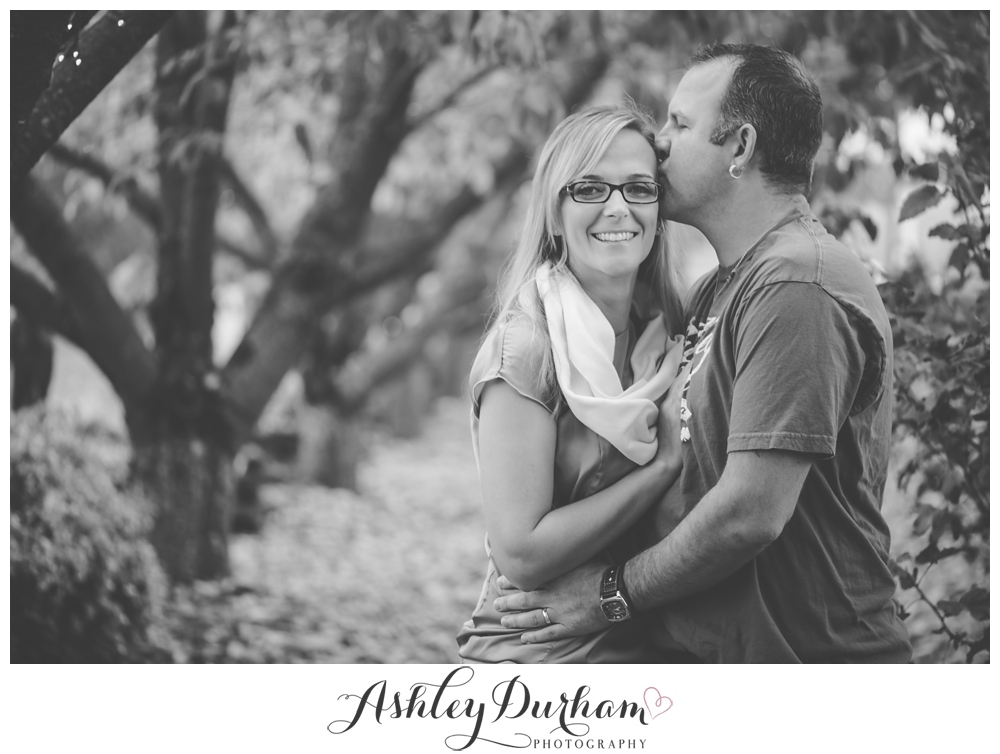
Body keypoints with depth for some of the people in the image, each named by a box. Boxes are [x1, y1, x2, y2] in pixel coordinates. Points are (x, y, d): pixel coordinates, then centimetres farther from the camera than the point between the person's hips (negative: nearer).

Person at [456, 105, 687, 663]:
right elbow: (521, 555, -23)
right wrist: (665, 465, -19)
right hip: (537, 656, -6)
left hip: (649, 643, 6)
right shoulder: (526, 346, -16)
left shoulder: (668, 339, 2)